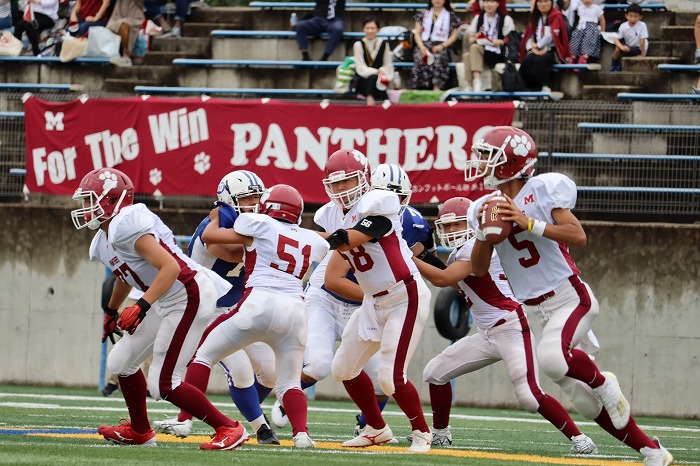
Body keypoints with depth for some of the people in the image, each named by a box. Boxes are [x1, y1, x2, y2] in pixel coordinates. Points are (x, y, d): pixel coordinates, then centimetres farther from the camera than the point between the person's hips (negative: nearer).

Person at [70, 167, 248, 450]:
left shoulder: (126, 226, -21)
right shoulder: (103, 242, 11)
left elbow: (170, 267, -27)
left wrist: (141, 306, -31)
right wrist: (111, 312, 46)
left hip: (190, 298, -10)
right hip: (166, 303, 10)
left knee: (162, 384, -11)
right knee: (121, 362, 17)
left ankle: (228, 429, -1)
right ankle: (140, 431, 34)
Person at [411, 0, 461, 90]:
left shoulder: (451, 16, 12)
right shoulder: (423, 14, 20)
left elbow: (454, 36, 9)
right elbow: (417, 33, 14)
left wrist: (442, 46, -8)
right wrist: (422, 47, -6)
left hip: (440, 47, -2)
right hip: (424, 45, 2)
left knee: (438, 60, -37)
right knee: (419, 60, -33)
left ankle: (436, 90, -47)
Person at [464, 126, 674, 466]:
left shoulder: (545, 189, -9)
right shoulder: (485, 208, 5)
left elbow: (578, 236, -19)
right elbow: (479, 269, 5)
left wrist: (529, 223, -25)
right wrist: (483, 233, -12)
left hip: (570, 297, -6)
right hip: (535, 310, 6)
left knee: (551, 357, -36)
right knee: (586, 403, 2)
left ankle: (603, 383, -6)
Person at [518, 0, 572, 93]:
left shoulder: (556, 16, 1)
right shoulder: (534, 17, 17)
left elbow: (552, 35, -11)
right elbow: (529, 36, 8)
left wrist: (537, 46, -4)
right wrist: (532, 48, -10)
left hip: (552, 50, -5)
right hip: (537, 51, 5)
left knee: (540, 60, -36)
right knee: (527, 60, -28)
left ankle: (546, 88, -27)